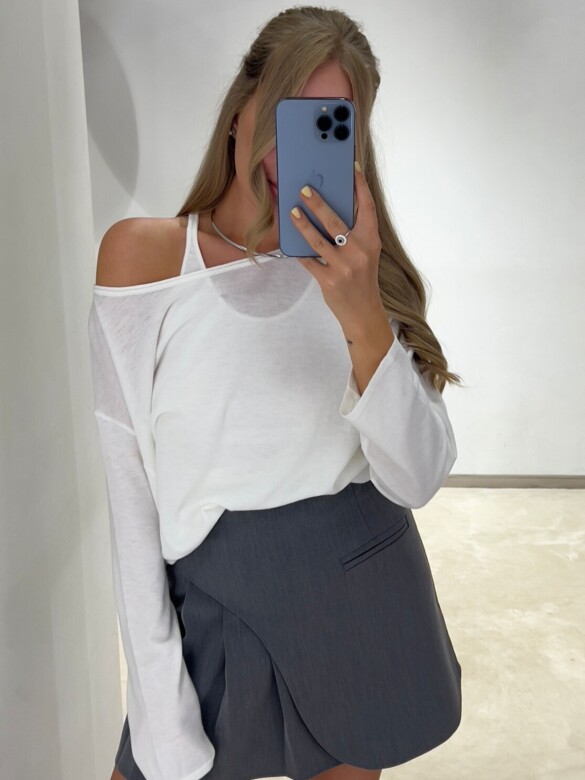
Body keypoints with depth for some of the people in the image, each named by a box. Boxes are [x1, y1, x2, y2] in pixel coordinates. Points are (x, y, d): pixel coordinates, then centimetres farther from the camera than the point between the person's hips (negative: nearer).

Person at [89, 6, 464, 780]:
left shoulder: (360, 272, -1)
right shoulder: (142, 254, -8)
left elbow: (416, 480, -10)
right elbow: (130, 486, -7)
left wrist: (362, 320, -24)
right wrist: (157, 690, -8)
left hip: (367, 599, 2)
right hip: (216, 605, -1)